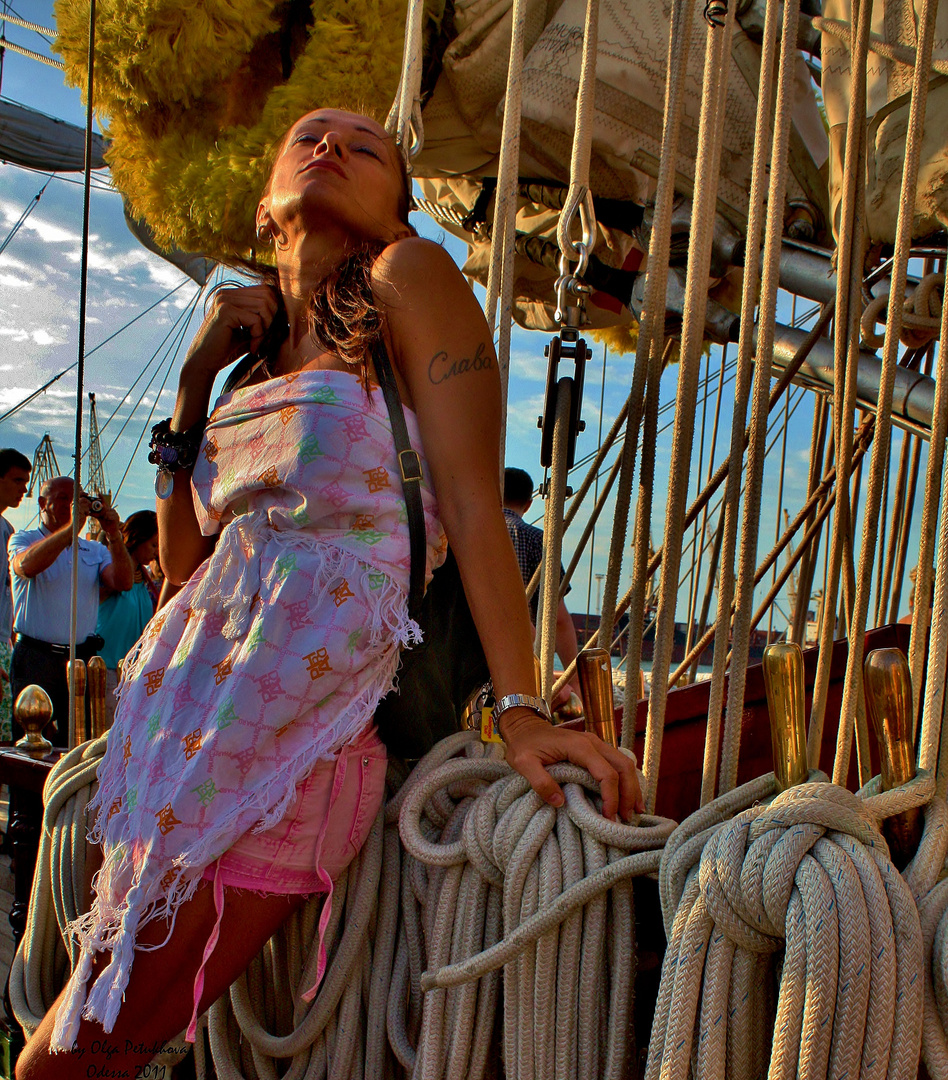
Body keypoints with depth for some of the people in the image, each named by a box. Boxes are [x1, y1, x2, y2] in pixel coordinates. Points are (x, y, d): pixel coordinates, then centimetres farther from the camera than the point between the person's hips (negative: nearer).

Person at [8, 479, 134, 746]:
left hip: (82, 659, 3)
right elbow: (27, 566, -18)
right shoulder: (24, 540, 6)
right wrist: (72, 526, -22)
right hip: (35, 659, -3)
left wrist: (113, 535, -12)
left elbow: (122, 582, -1)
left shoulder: (95, 550, 16)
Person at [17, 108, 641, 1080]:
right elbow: (185, 559, 17)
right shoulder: (258, 352, 17)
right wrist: (197, 378, 10)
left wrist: (521, 713, -19)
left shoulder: (409, 275, -2)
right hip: (188, 723, 7)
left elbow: (472, 502, -11)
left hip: (290, 745, -7)